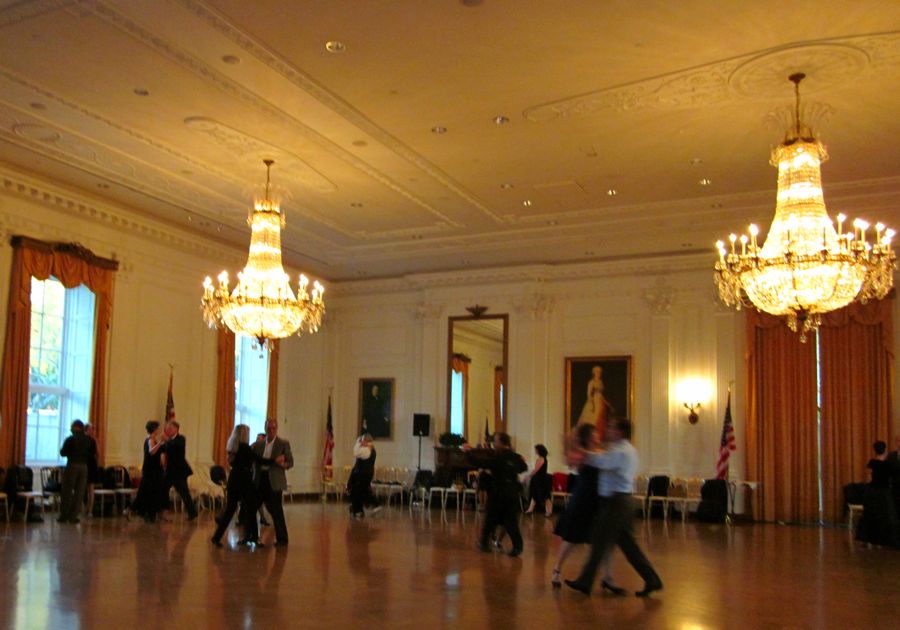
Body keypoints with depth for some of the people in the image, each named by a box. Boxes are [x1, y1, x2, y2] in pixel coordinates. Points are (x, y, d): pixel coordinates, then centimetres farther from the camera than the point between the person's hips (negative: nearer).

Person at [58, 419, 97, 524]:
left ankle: (64, 516, 8)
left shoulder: (70, 439, -7)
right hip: (84, 467, 3)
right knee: (79, 492, 6)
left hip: (72, 465, -3)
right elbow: (94, 455, 3)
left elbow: (63, 453, -4)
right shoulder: (89, 440, 3)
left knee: (67, 491, 6)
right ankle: (73, 516, 5)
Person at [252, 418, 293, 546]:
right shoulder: (258, 445, 13)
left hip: (274, 481, -4)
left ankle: (282, 539, 9)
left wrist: (282, 464, -22)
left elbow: (290, 462, -1)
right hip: (259, 480, 5)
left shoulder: (284, 444, 2)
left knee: (276, 511, -4)